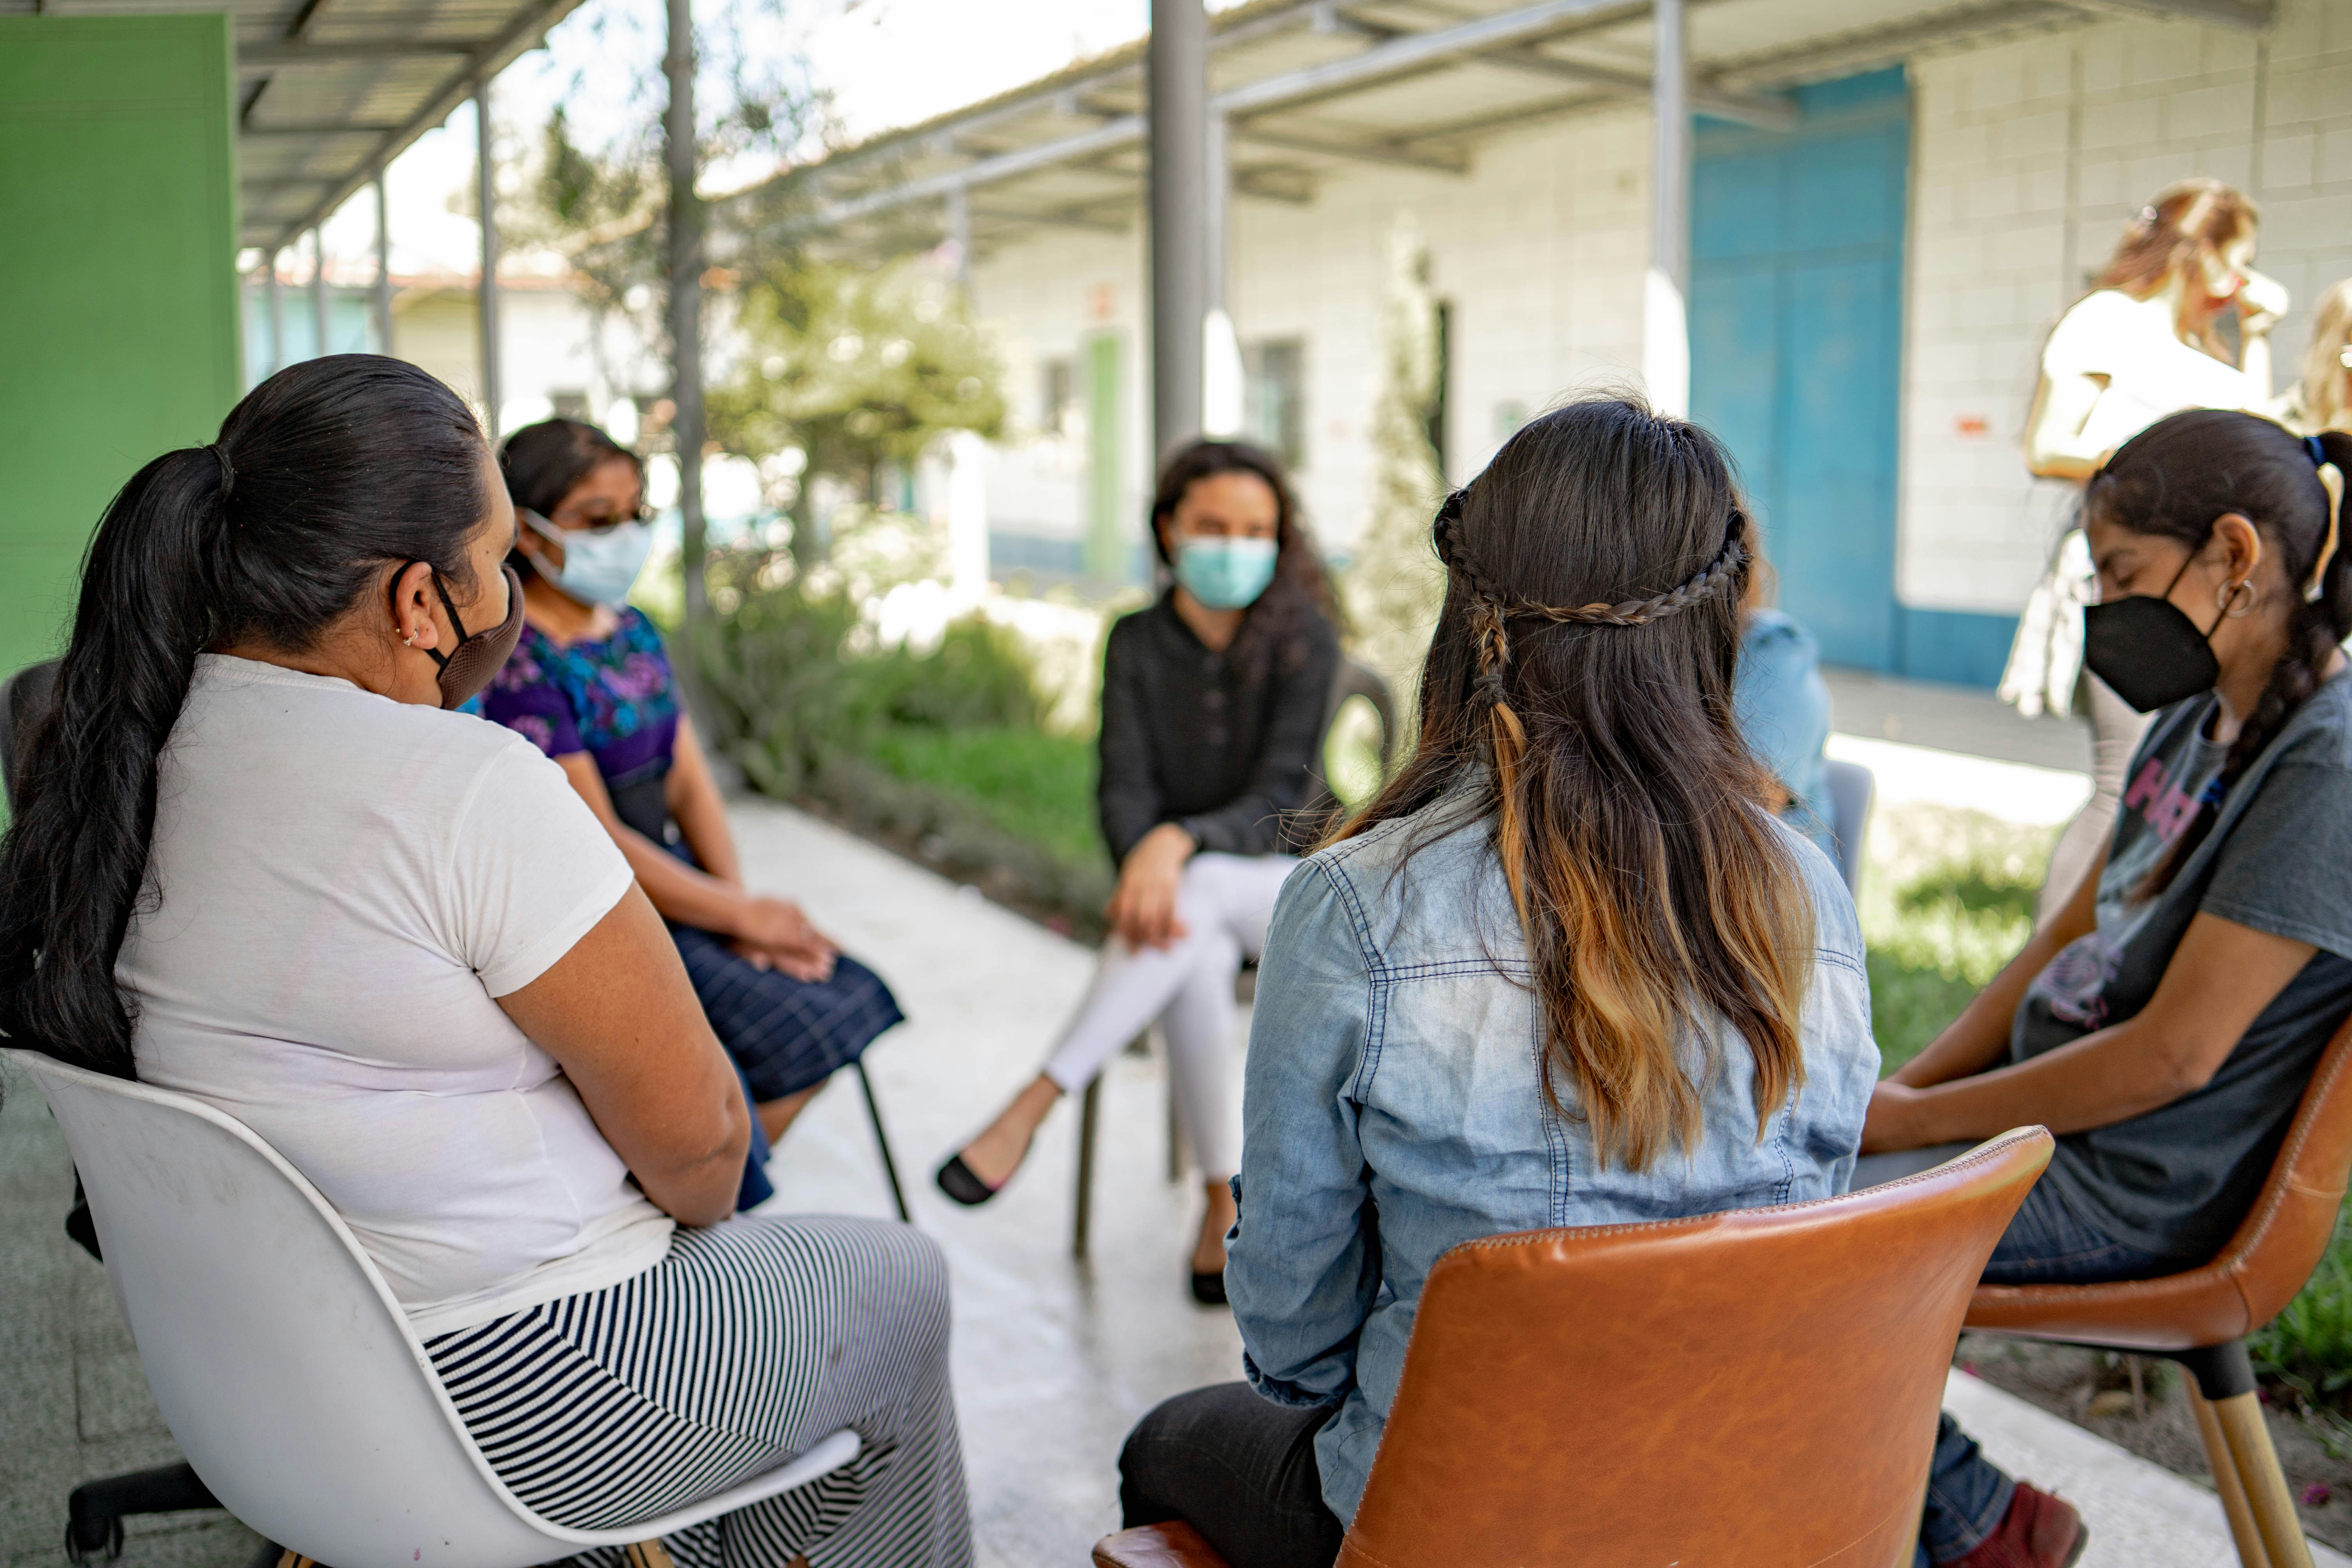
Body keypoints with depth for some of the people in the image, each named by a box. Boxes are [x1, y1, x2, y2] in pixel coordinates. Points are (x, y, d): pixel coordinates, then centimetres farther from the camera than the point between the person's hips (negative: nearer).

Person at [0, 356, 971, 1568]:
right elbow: (695, 1133, -20)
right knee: (897, 1287, 18)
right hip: (500, 1405, -8)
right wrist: (691, 1209, -2)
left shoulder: (120, 754, -4)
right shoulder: (469, 789, -29)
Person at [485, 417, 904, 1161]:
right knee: (798, 1032, -17)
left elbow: (689, 780, 8)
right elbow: (598, 841, -18)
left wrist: (740, 899, -8)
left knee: (852, 994, -3)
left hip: (676, 881, 8)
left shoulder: (635, 632, 11)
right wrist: (741, 913, -13)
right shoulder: (518, 661, -16)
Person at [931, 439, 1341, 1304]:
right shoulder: (1137, 642, 2)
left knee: (1202, 888, -37)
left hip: (1279, 884, -2)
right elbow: (1124, 788, -6)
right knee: (1196, 955, -35)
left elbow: (1280, 799, -16)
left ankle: (1033, 1104, -34)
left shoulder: (1303, 639, -7)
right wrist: (1141, 875, -28)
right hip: (1174, 881, 2)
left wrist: (1178, 843, -34)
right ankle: (1222, 1199, -22)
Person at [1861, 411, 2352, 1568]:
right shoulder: (2200, 718, 9)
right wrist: (1899, 1089, 2)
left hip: (2132, 1194, -9)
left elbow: (2174, 1053, -23)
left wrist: (1916, 1120, -15)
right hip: (2045, 1105, 9)